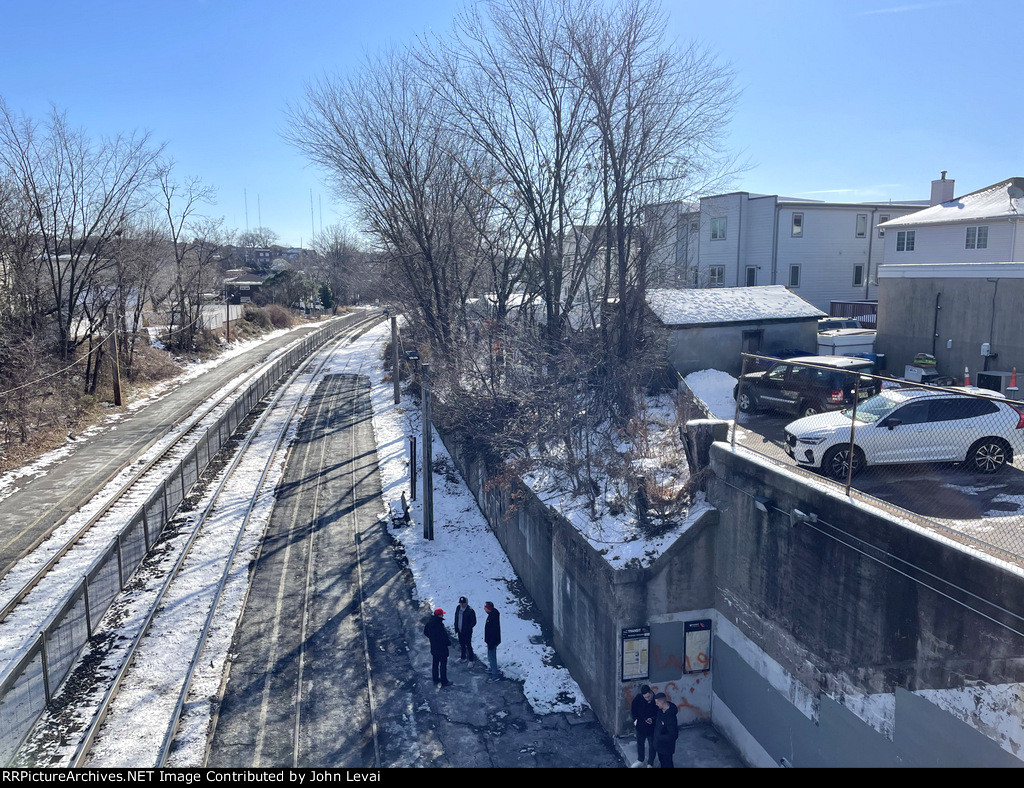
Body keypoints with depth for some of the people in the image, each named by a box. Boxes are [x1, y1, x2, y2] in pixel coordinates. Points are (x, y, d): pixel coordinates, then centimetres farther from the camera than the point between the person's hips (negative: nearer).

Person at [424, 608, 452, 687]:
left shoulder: (429, 623, -4)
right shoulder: (439, 625, -31)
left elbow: (425, 632, 10)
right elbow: (444, 636, -28)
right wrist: (447, 642, -8)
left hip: (433, 647, 8)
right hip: (442, 648, -8)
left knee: (435, 663, 21)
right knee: (443, 664, 6)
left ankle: (435, 679, 35)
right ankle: (444, 681, 15)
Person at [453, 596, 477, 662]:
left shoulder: (470, 610, -20)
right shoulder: (458, 608, -1)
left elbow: (474, 622, -15)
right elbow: (456, 618, 13)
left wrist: (468, 629, -20)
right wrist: (456, 627, 8)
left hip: (467, 632, -6)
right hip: (460, 631, 6)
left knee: (468, 645, 0)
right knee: (462, 644, 20)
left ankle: (471, 660, 12)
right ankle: (463, 657, 38)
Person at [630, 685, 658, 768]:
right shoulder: (638, 698, -19)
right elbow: (633, 709, 1)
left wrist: (653, 719, -31)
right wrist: (635, 719, -3)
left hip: (652, 728, -3)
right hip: (640, 726, 3)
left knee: (652, 746, 16)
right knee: (640, 744, 23)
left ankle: (650, 764, 38)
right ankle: (640, 760, 47)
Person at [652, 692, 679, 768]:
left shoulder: (670, 717, -36)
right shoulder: (661, 709, -10)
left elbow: (673, 735, -31)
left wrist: (659, 737, -27)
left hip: (666, 746, -8)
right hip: (659, 743, 8)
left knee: (667, 764, 14)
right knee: (662, 762, 28)